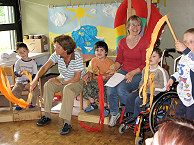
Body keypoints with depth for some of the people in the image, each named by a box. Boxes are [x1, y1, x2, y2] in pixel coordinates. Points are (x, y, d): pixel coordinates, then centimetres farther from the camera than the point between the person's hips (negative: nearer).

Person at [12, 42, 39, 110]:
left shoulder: (33, 62, -1)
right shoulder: (18, 62, 3)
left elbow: (34, 75, -2)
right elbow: (15, 72, 4)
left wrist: (30, 83, -15)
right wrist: (19, 73, -21)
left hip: (30, 81, -1)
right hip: (20, 82, 1)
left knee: (36, 91, -26)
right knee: (14, 92, -24)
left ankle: (32, 104, 2)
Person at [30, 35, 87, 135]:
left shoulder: (77, 57, -26)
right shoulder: (56, 55, -11)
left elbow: (77, 78, -24)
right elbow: (45, 67, -11)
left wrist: (61, 83, -24)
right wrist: (36, 79, -25)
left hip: (79, 81, -6)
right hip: (63, 79, 6)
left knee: (68, 89, -37)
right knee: (48, 85, -17)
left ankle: (67, 123, -34)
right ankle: (47, 115, -6)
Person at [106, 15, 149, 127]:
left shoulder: (144, 43, -6)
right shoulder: (122, 42, 8)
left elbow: (145, 64, -7)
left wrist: (132, 73, -20)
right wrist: (114, 69, -5)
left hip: (138, 74, -4)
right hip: (123, 71, 4)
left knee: (121, 89, -29)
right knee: (110, 89, -23)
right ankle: (115, 113, 3)